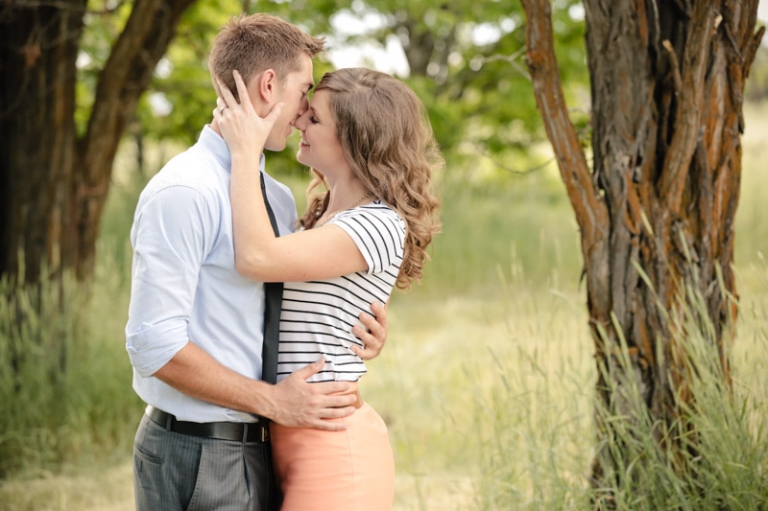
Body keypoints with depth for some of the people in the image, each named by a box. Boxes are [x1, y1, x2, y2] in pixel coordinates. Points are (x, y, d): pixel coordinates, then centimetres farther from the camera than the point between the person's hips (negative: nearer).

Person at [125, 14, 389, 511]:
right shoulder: (183, 193, -16)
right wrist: (273, 401, -17)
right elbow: (156, 344, -21)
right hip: (198, 456, -8)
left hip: (260, 449, 8)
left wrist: (359, 334, 0)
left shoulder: (279, 199, 10)